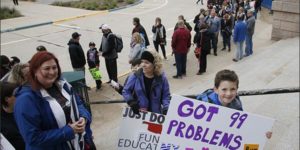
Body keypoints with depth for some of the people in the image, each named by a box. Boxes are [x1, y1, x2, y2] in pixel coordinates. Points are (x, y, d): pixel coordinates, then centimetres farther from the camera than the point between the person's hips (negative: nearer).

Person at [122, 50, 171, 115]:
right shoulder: (135, 76, -8)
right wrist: (132, 103, -14)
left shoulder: (161, 78, -7)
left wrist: (166, 109, -17)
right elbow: (126, 91, 1)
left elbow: (166, 96, -2)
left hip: (155, 114, 1)